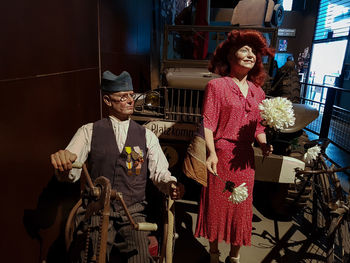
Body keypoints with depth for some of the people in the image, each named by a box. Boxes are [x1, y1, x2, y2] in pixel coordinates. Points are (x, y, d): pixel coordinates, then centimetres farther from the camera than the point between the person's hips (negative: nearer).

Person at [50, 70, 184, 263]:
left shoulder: (147, 135, 10)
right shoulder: (89, 132, 6)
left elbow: (160, 172, 4)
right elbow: (70, 173, -3)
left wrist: (171, 185, -17)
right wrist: (62, 162, -26)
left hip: (133, 213, 1)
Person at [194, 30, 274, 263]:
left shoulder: (258, 92, 12)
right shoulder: (216, 86, -4)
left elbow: (258, 126, 15)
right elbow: (208, 123, -12)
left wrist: (264, 144, -4)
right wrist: (211, 152, -23)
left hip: (245, 159, 5)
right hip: (221, 156, -4)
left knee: (241, 208, 13)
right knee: (217, 206, 9)